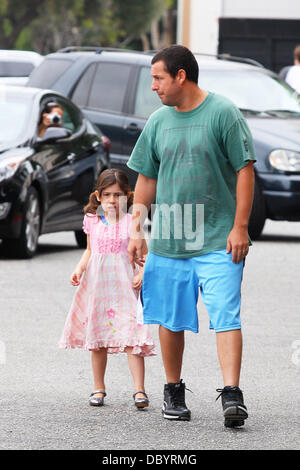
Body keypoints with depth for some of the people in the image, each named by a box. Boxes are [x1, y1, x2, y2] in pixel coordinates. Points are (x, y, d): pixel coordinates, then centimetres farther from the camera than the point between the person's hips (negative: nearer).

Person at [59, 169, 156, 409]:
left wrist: (142, 274, -13)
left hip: (124, 285, -3)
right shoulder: (92, 222, 9)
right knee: (97, 338, 8)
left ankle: (139, 390, -14)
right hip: (96, 285, 3)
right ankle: (98, 388, 19)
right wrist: (79, 269, 6)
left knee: (131, 337, -12)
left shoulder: (132, 222, 0)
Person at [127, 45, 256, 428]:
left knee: (225, 317, -13)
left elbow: (245, 170, -5)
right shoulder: (158, 122, 10)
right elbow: (146, 179, 17)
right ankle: (173, 392, 23)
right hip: (167, 239, 5)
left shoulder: (223, 113, -5)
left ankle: (232, 395, -17)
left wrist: (240, 226, -11)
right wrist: (136, 230, 10)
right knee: (170, 320, 9)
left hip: (218, 240, -5)